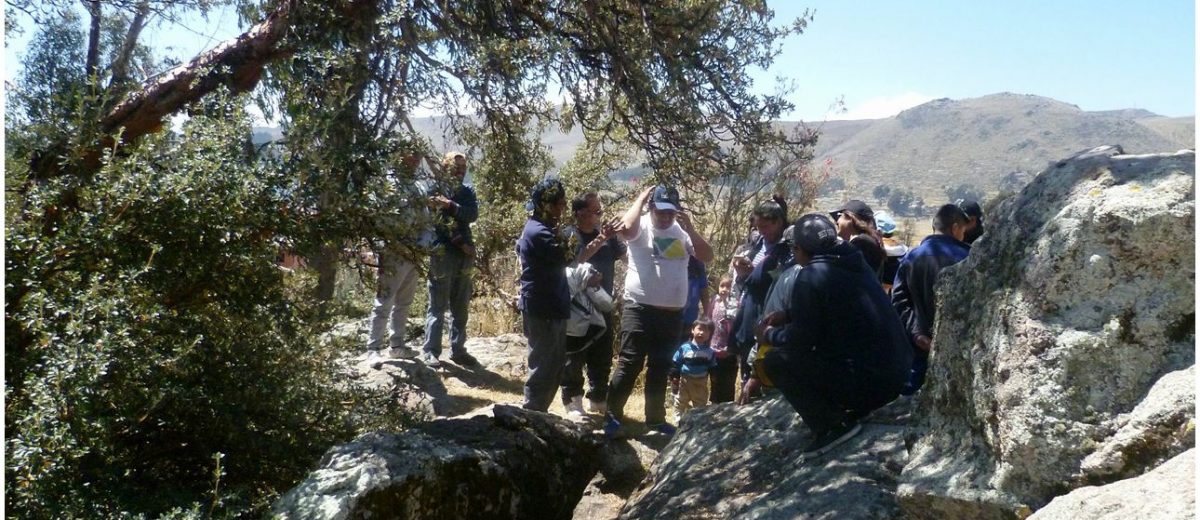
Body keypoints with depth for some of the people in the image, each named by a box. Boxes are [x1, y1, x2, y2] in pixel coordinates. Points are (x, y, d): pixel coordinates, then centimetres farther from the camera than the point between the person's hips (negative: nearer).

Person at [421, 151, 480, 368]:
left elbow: (472, 214, -4)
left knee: (461, 308, 10)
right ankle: (430, 351, 3)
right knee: (438, 307, -3)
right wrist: (460, 242, -13)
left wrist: (451, 206, -20)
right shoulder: (435, 190, -1)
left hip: (464, 257, 5)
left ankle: (458, 350, 18)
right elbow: (438, 222, -10)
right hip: (441, 255, -5)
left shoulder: (467, 192, 14)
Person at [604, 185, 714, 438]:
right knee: (629, 364, -5)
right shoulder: (641, 227, -6)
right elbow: (625, 228, -29)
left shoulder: (682, 232, 7)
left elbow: (707, 256, -2)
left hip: (672, 312, 5)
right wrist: (641, 198, -16)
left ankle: (656, 417, 27)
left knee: (660, 368, 15)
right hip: (639, 309, -5)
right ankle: (612, 416, 4)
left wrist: (689, 227, -12)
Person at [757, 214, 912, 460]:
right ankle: (851, 410, 15)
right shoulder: (854, 263, 12)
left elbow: (801, 338, -11)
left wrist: (770, 334, 8)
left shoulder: (811, 275, -13)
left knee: (775, 361, 0)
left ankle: (833, 424, -5)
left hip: (866, 380, -8)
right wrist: (786, 315, 25)